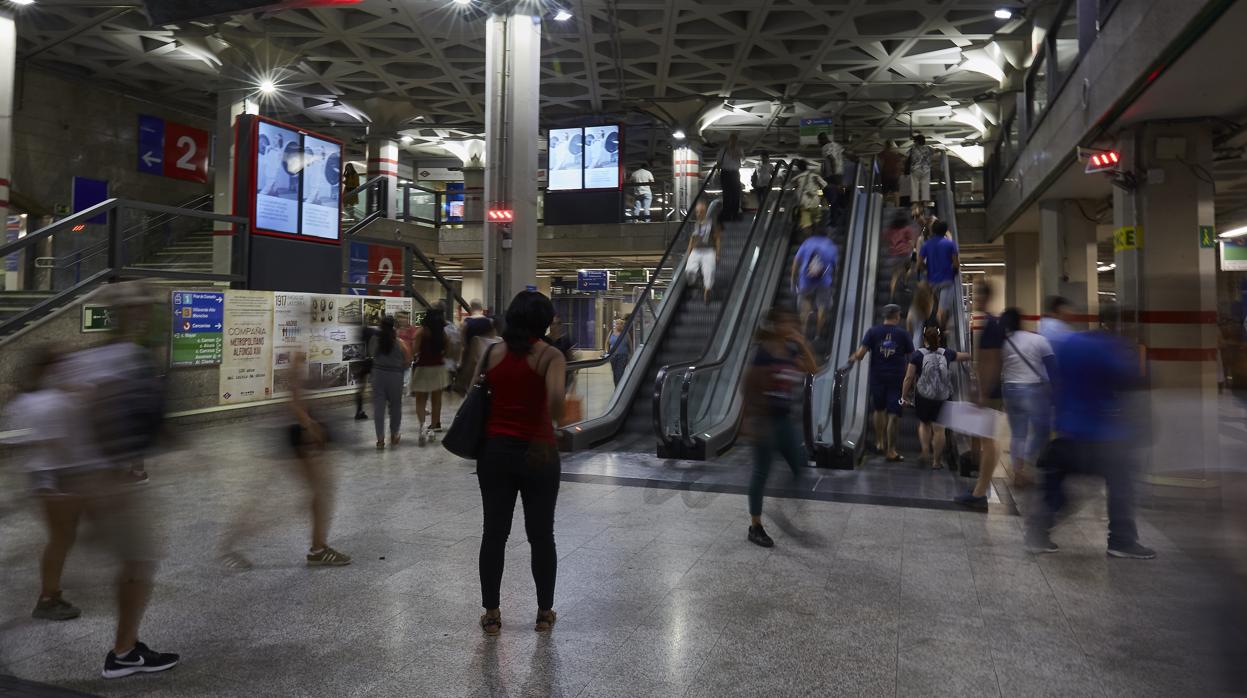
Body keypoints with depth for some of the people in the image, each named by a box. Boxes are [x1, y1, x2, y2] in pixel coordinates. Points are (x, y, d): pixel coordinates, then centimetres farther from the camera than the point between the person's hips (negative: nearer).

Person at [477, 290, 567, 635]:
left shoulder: (492, 353, 1)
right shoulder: (550, 355, -10)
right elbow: (556, 396, -26)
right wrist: (553, 421, -8)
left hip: (495, 451, 3)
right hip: (537, 453, -3)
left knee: (494, 533, 11)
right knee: (541, 535, 11)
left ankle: (491, 614, 19)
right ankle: (545, 613, 22)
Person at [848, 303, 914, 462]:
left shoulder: (873, 331, -1)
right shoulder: (903, 334, -1)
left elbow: (861, 353, -9)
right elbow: (912, 357, 1)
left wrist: (853, 358, 11)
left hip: (877, 377, 2)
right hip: (897, 378, -2)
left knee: (879, 410, 20)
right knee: (893, 415, 0)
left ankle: (880, 443, 30)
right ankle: (890, 451, 1)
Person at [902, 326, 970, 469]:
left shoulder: (918, 355, -4)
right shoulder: (946, 354, 4)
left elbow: (909, 377, -9)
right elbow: (965, 356, 22)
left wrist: (904, 395, -1)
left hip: (923, 396, -1)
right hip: (943, 397, 1)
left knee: (924, 423, 20)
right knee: (938, 428, 5)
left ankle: (925, 452, 7)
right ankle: (936, 461, 11)